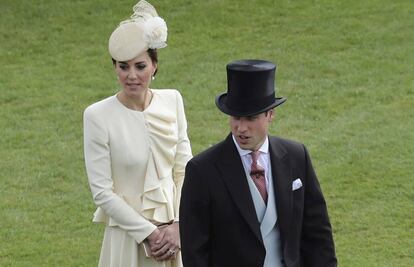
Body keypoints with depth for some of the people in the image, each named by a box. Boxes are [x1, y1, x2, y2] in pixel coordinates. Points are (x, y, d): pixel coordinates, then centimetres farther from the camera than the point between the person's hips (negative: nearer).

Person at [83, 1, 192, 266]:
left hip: (174, 232, 3)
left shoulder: (172, 101, 0)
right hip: (128, 234, -3)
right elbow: (102, 191, -11)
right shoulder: (98, 116, -12)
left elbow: (184, 170, 4)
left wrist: (178, 225, -7)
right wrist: (148, 233, -12)